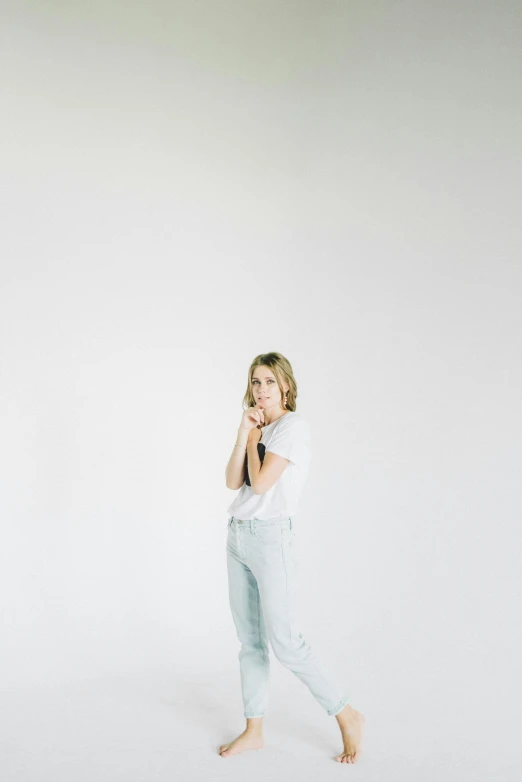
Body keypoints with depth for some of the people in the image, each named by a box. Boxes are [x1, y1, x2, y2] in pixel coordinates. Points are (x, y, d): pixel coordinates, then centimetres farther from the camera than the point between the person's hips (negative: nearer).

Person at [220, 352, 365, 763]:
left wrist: (255, 438, -4)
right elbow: (233, 482, 5)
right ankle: (254, 730, 23)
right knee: (250, 640, 12)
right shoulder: (259, 428, 15)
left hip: (271, 537, -8)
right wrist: (244, 433, -3)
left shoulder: (293, 426, -10)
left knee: (286, 643, -6)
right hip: (238, 536, 8)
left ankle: (348, 716, 10)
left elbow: (261, 482, -18)